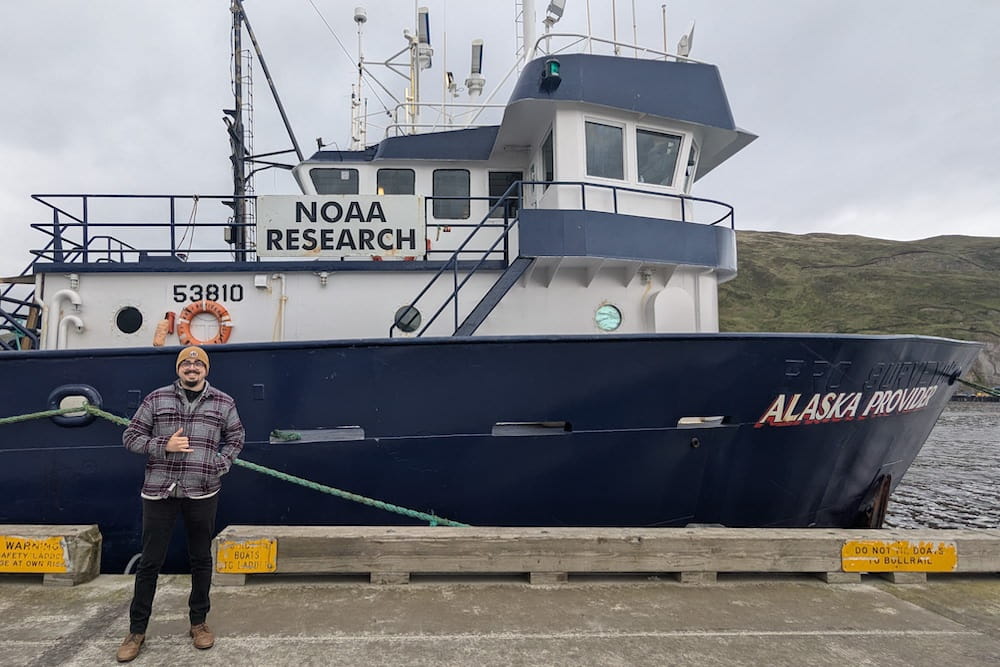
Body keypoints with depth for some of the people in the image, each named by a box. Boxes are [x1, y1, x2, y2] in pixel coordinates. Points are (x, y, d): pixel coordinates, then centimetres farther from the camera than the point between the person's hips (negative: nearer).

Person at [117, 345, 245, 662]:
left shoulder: (223, 403, 4)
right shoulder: (156, 399, 2)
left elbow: (235, 439, 14)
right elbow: (131, 436, 5)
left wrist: (218, 467, -1)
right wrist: (163, 446, -12)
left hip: (203, 493, 1)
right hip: (159, 491, 0)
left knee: (201, 559, 11)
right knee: (150, 561, 6)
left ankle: (199, 622, 26)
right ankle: (136, 630, 20)